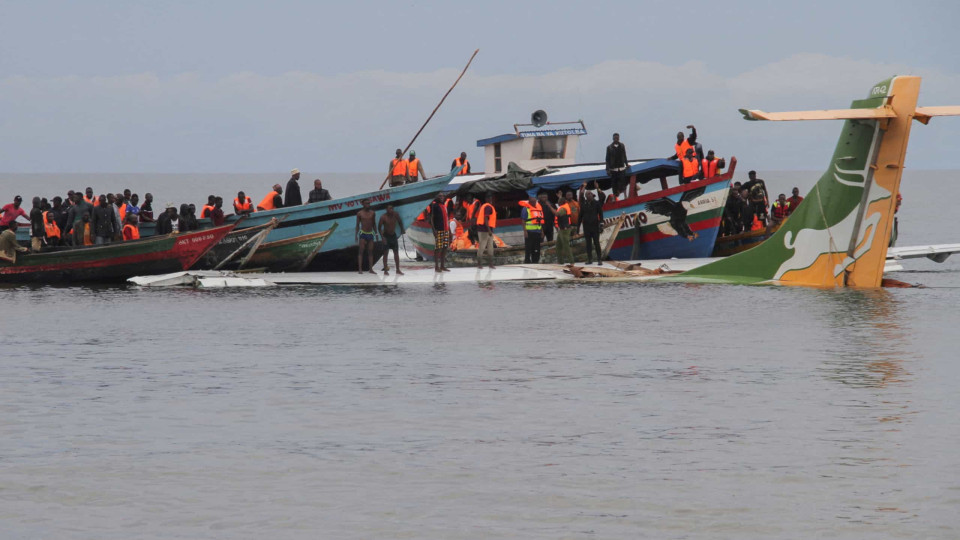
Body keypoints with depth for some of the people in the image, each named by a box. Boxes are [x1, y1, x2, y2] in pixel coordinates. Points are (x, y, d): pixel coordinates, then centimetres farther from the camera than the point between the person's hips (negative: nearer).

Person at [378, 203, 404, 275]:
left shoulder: (395, 215, -9)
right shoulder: (383, 217, -18)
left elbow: (400, 222, 10)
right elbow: (379, 227, -13)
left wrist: (402, 230, 3)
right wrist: (382, 237, -19)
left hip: (393, 235, 4)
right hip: (386, 235, -4)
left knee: (396, 253, 5)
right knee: (386, 253, -2)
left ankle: (398, 270, 11)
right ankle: (385, 270, 2)